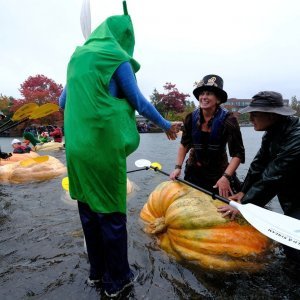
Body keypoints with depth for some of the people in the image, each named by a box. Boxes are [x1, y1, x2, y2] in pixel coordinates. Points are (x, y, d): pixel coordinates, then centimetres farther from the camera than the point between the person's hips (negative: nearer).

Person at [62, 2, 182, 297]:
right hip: (104, 145, -7)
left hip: (77, 144, 7)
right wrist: (166, 125, 9)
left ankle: (97, 270, 32)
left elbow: (63, 102, 21)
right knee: (111, 211, 4)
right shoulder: (117, 59, -2)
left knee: (88, 208, 15)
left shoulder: (77, 57, 18)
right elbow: (139, 102, -3)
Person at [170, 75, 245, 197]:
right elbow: (184, 145, 3)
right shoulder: (191, 118, -9)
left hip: (218, 173, -2)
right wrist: (178, 167, -7)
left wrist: (226, 177, -32)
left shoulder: (228, 120, -18)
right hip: (194, 172, 3)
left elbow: (238, 154, -20)